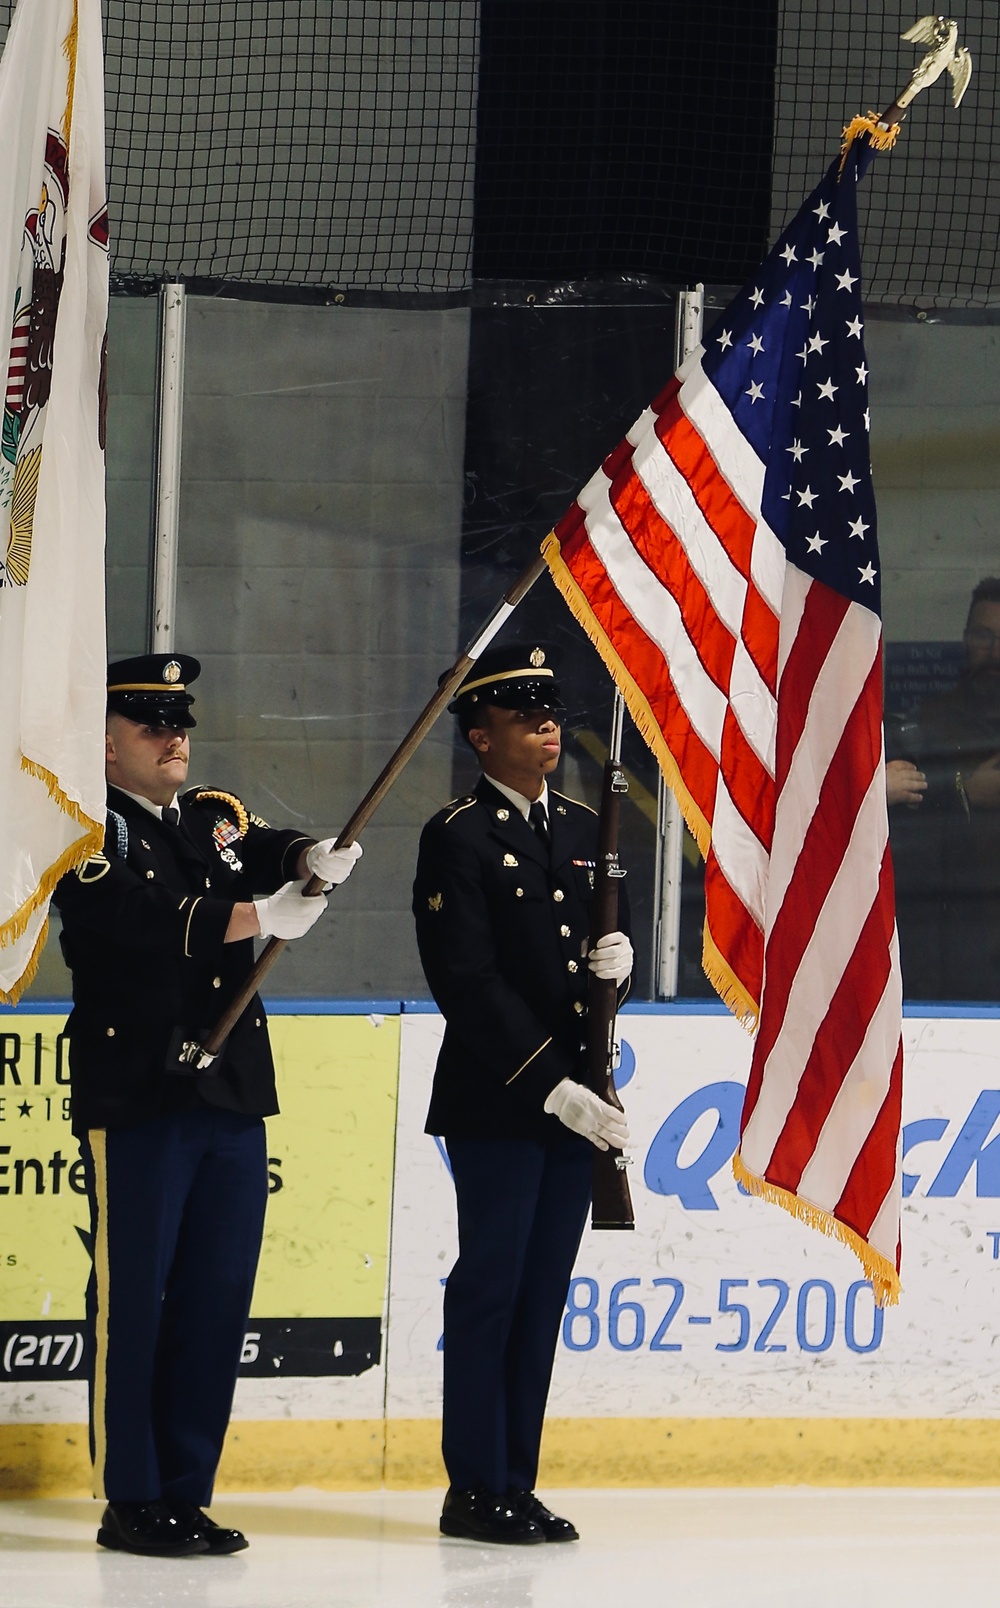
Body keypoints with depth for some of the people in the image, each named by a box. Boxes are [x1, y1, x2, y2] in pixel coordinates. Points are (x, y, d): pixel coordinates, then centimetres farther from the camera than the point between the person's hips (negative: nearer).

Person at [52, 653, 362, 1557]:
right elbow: (126, 920, -19)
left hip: (234, 1099, 7)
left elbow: (272, 854, 4)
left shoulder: (218, 818, 19)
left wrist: (313, 860, -20)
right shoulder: (92, 830, -3)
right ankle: (131, 1501, 1)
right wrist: (253, 917, -21)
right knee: (131, 1299, -4)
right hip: (134, 1099, -7)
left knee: (219, 1301, 7)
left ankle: (187, 1492, 13)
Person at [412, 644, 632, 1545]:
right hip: (495, 1106, -7)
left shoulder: (585, 832, 15)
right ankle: (476, 1488, 3)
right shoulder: (458, 839, -7)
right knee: (490, 1289, -3)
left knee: (543, 1295, 8)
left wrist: (618, 960, -2)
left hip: (576, 1102, 7)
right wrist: (551, 1088, -17)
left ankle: (517, 1482, 13)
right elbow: (469, 985, -14)